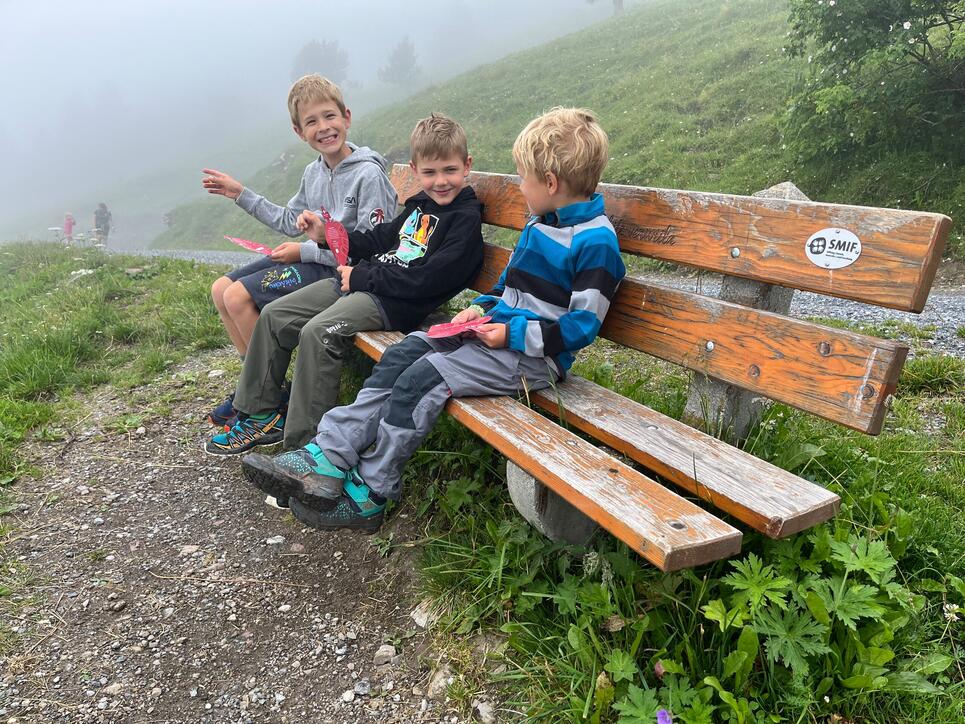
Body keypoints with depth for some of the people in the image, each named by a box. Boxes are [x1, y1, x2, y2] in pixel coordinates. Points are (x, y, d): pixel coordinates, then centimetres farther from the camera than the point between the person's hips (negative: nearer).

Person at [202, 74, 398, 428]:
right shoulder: (313, 172, 9)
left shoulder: (369, 175, -17)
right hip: (312, 257, 9)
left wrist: (305, 252, -16)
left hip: (342, 270, -9)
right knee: (221, 289, 7)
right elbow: (289, 222, 23)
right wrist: (242, 195, 16)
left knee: (238, 297, -17)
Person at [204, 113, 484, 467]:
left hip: (396, 303, -10)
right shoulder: (419, 205, 16)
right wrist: (329, 235, 10)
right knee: (274, 315, 7)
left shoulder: (466, 219, -11)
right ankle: (261, 416, 16)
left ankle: (303, 444, -18)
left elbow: (427, 280, -21)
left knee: (318, 332, -30)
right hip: (358, 283, 10)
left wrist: (362, 277, -13)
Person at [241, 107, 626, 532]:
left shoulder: (595, 241, -15)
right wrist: (481, 308, 8)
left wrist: (514, 334, -20)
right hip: (496, 331, 9)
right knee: (400, 357, -5)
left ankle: (369, 495, -6)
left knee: (421, 380, -21)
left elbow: (582, 326, -18)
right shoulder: (539, 224, 15)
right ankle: (328, 455, -6)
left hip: (532, 357, -9)